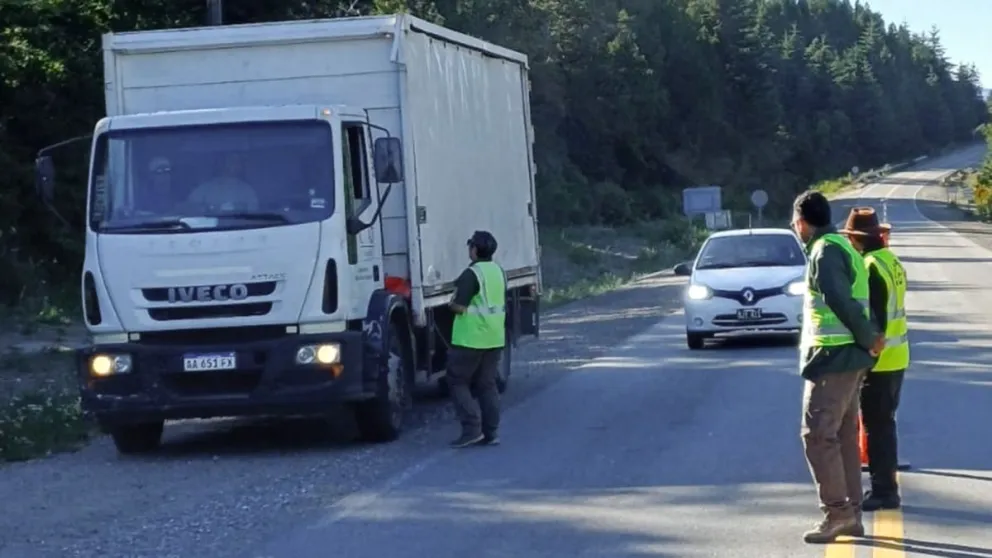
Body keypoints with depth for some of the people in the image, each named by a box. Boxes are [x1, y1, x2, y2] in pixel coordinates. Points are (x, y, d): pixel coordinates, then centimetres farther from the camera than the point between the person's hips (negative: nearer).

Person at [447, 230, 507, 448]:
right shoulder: (499, 271, 11)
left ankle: (472, 428, -9)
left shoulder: (471, 274, -16)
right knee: (487, 384, 12)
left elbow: (459, 306, -20)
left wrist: (451, 304, 1)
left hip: (471, 339, -8)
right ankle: (491, 432, 8)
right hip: (494, 338, 8)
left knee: (458, 381, 2)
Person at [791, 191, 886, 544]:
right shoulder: (842, 247, 17)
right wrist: (868, 340, 9)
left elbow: (843, 303, -22)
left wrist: (868, 339, -13)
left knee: (817, 434, -8)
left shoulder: (824, 252, -15)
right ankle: (850, 514, 15)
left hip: (833, 358, -10)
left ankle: (837, 511, -9)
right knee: (843, 436, 12)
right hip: (848, 356, 10)